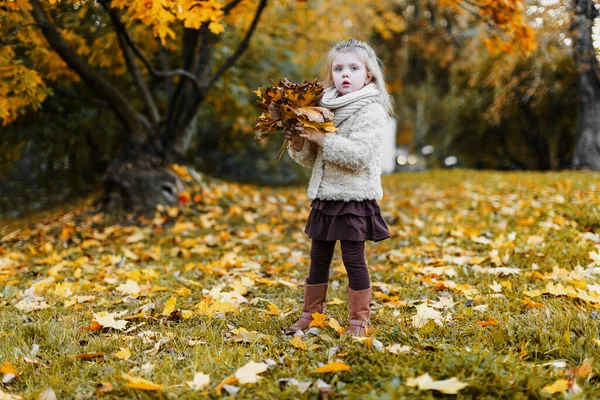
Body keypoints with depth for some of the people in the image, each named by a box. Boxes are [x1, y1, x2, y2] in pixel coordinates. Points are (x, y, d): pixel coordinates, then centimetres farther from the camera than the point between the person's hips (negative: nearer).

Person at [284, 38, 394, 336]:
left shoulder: (371, 111, -8)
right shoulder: (325, 108, 11)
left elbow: (358, 155, -21)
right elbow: (312, 159, 15)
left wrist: (320, 138, -23)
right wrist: (298, 143, -5)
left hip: (355, 198, -6)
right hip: (325, 197, 6)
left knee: (353, 259, 0)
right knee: (318, 258, 13)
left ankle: (359, 320, 12)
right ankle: (310, 314, 25)